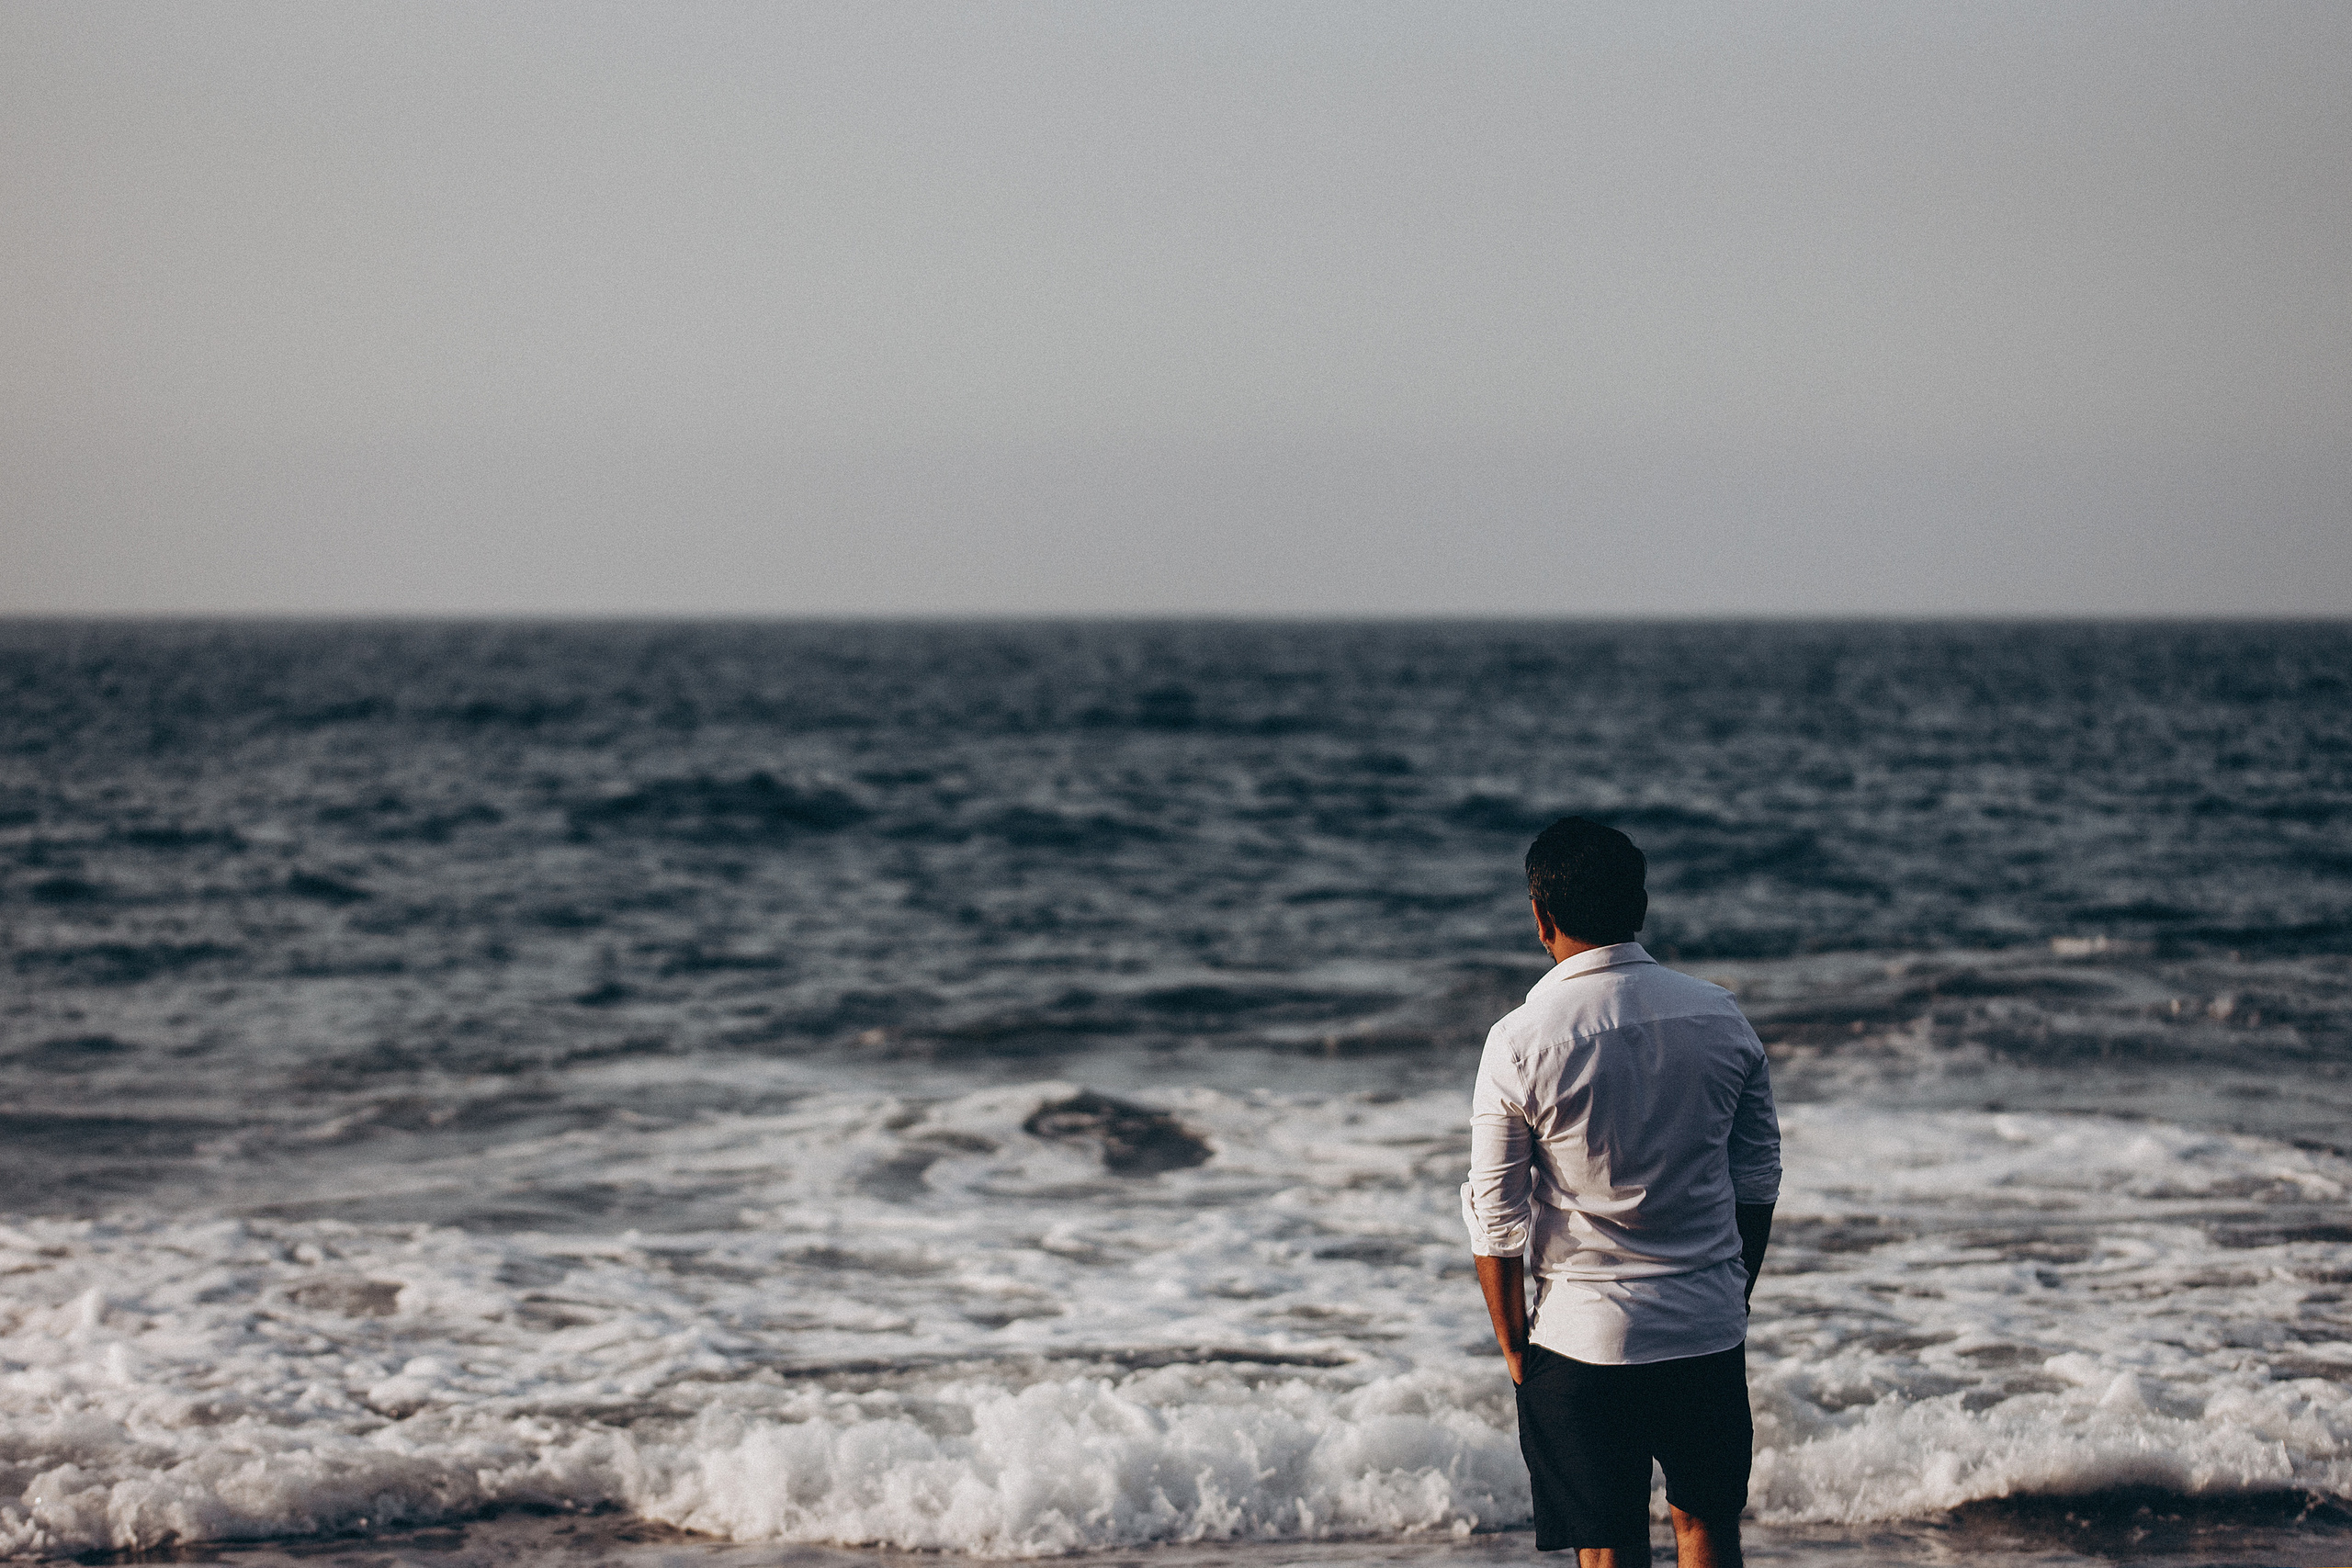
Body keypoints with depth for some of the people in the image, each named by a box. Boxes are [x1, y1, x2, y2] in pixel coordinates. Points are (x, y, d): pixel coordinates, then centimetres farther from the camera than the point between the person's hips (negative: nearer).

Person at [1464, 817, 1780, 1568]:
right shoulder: (1722, 1019, -2)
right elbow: (1757, 1179, 6)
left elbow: (1497, 1222, -9)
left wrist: (1514, 1346, 3)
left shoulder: (1521, 1043, -13)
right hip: (1710, 1331, 3)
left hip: (1584, 1338, -3)